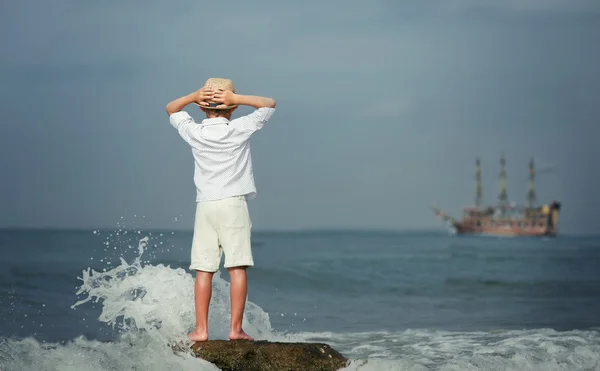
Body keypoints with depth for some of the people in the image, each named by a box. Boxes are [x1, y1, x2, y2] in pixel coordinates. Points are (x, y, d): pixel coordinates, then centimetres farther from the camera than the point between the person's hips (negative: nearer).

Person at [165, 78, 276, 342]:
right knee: (237, 267, -3)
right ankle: (236, 328, -6)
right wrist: (236, 98, 0)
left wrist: (194, 97, 5)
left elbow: (171, 110, 23)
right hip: (234, 204, -2)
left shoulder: (194, 132, 4)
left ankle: (201, 329, 2)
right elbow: (269, 104, 11)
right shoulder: (240, 129, -2)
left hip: (205, 206, 2)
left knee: (203, 270, 3)